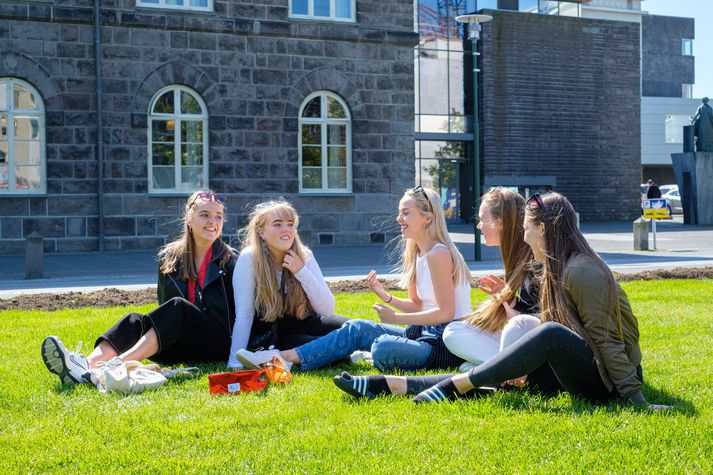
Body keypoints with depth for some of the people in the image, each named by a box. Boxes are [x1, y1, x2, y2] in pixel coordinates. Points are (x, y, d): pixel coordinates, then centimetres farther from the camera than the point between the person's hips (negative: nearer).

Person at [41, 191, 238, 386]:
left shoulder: (231, 262, -2)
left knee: (178, 306, -30)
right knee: (135, 321, -22)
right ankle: (87, 365, -49)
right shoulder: (169, 257, 9)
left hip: (218, 345, -4)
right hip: (180, 347, 4)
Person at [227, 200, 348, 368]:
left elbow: (327, 310, -9)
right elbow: (244, 315, -18)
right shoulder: (249, 258, -15)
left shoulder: (304, 255, -5)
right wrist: (235, 362, -24)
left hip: (298, 325, 5)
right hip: (265, 334, -5)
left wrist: (302, 272, -20)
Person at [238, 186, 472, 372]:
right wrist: (386, 297, 2)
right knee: (357, 328, 2)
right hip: (426, 333, 9)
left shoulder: (438, 254, -16)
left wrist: (396, 318, -16)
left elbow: (445, 312, -20)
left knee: (384, 348, -35)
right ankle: (290, 356, -5)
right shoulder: (416, 254, 13)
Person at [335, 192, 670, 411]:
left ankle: (454, 385, -24)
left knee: (551, 334, -31)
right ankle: (392, 385, -10)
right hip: (578, 372, 9)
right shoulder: (558, 269, 12)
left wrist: (637, 400, -22)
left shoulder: (580, 272, -18)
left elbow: (606, 341, -21)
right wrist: (527, 371, 6)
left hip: (609, 380, -9)